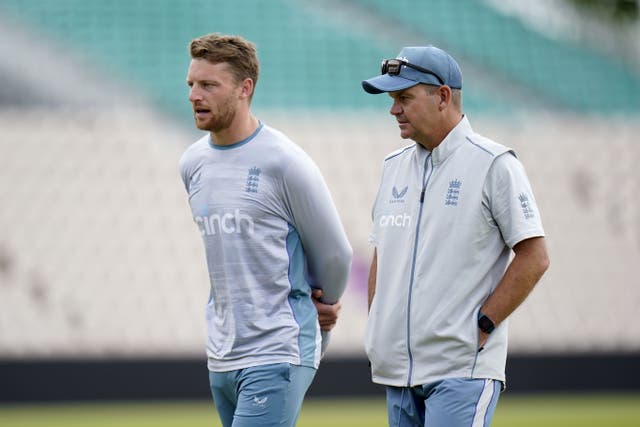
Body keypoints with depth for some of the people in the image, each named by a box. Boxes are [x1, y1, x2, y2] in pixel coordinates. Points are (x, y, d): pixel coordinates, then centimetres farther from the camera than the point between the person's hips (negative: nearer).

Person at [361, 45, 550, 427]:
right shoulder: (396, 166, 15)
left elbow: (534, 258, -9)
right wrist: (376, 333, 11)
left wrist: (483, 326, -13)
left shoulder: (494, 165, -6)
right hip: (398, 367, 7)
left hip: (463, 369, -7)